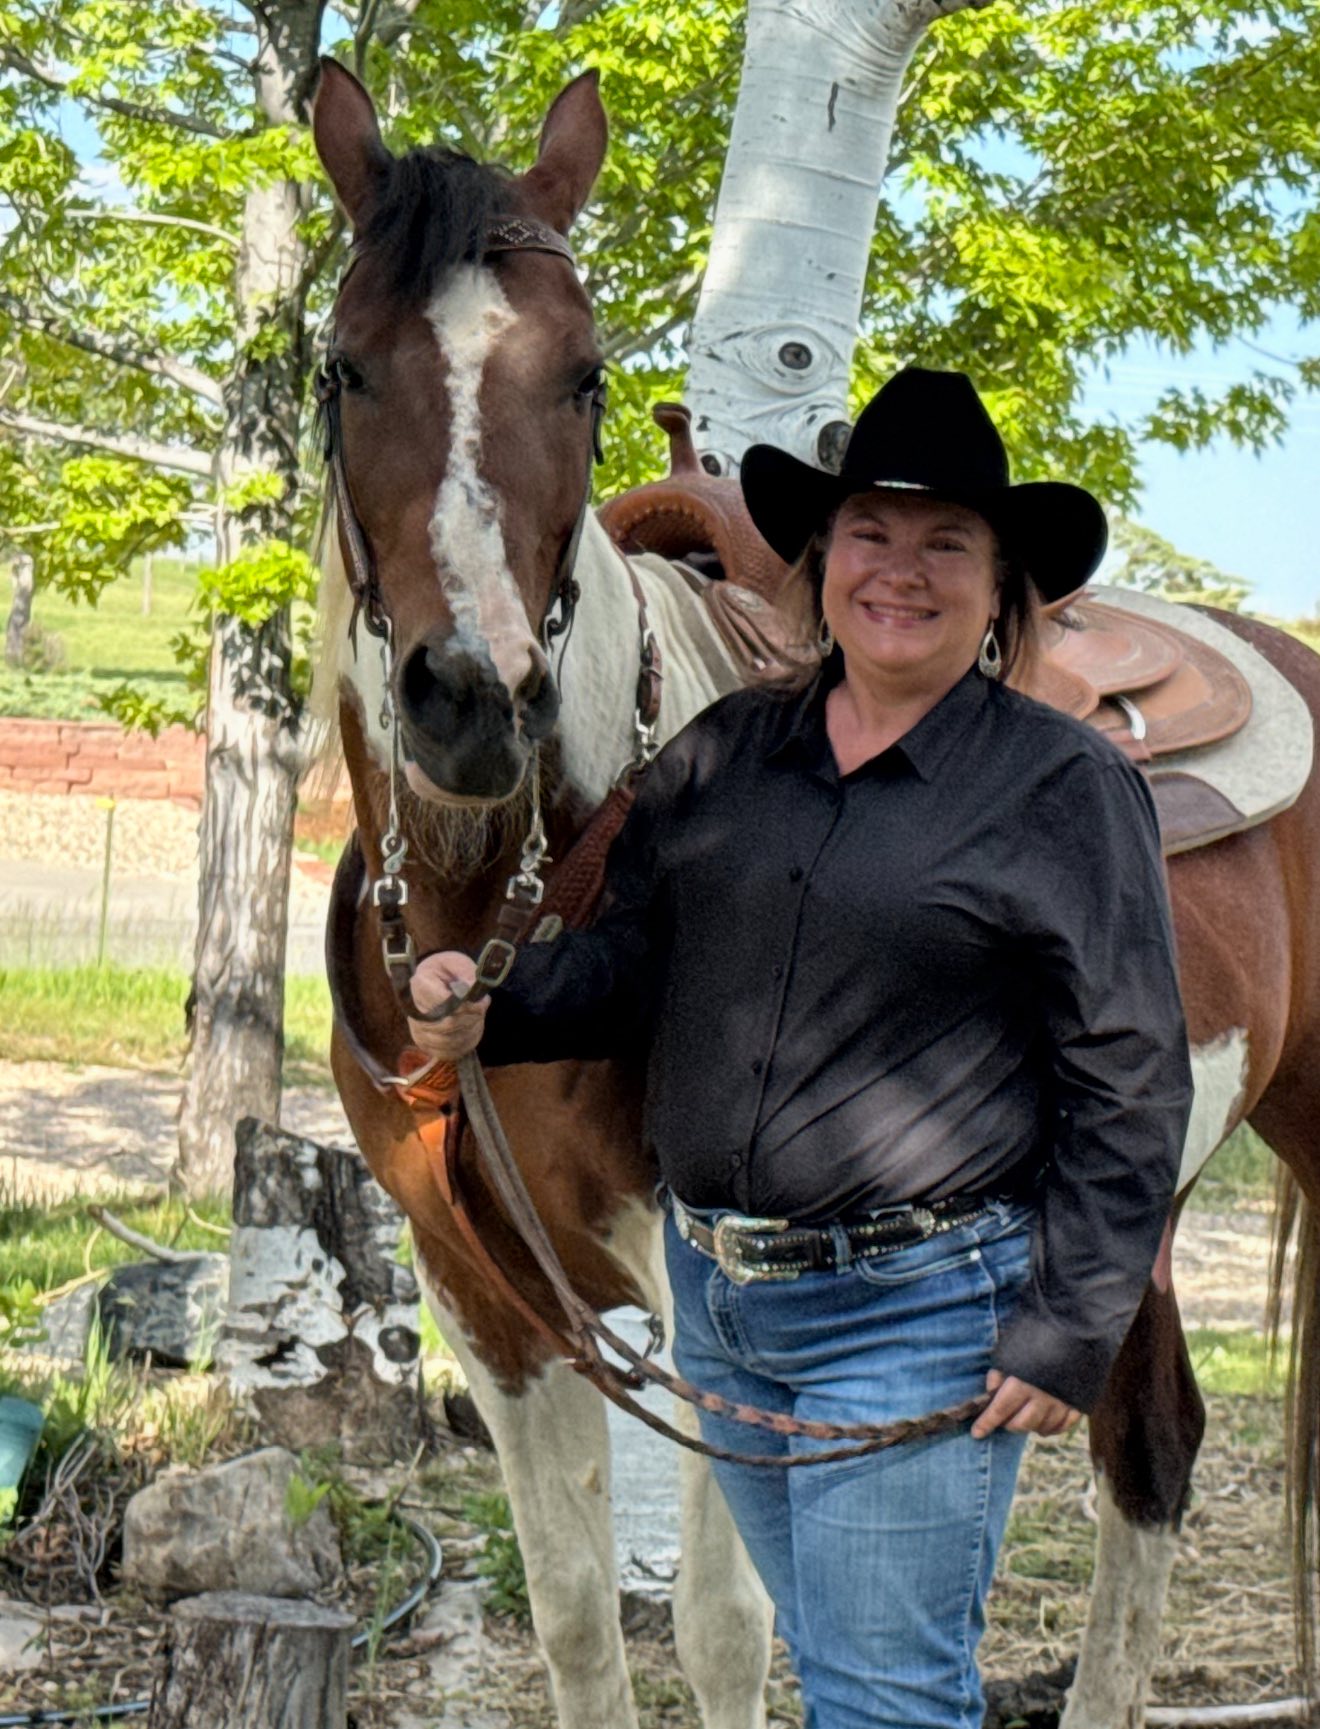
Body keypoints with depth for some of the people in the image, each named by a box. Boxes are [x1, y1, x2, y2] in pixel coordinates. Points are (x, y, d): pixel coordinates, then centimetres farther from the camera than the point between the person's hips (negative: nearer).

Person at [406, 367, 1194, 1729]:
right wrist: (494, 1009, -11)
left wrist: (1067, 1334, -12)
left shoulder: (1066, 787, -8)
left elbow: (1128, 1085, -8)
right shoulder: (725, 751, 7)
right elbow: (630, 961, 10)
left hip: (912, 1315, -6)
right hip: (714, 1290, 6)